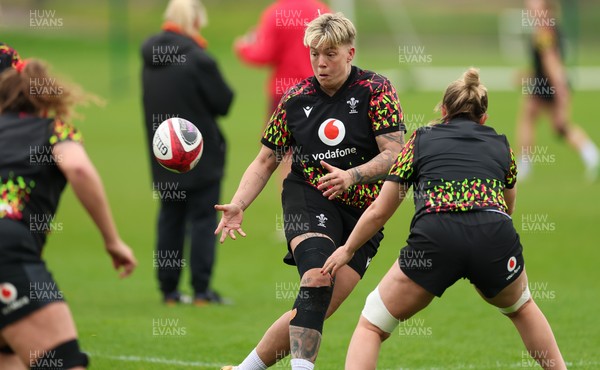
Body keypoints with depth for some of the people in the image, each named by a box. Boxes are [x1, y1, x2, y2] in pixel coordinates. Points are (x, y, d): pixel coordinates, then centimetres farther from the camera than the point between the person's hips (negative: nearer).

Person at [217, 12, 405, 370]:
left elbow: (394, 154, -11)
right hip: (308, 198, 0)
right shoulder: (296, 98, 3)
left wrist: (352, 175, -29)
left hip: (363, 212, 0)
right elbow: (265, 161, 9)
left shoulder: (376, 89, -5)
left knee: (317, 310, -7)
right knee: (317, 278, -29)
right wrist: (238, 205, -6)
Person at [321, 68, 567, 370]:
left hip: (435, 236, -2)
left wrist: (347, 250, 38)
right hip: (495, 237, 2)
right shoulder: (500, 144, 28)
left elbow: (379, 211, 24)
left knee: (371, 326, 13)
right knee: (521, 307, 35)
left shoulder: (422, 139, 24)